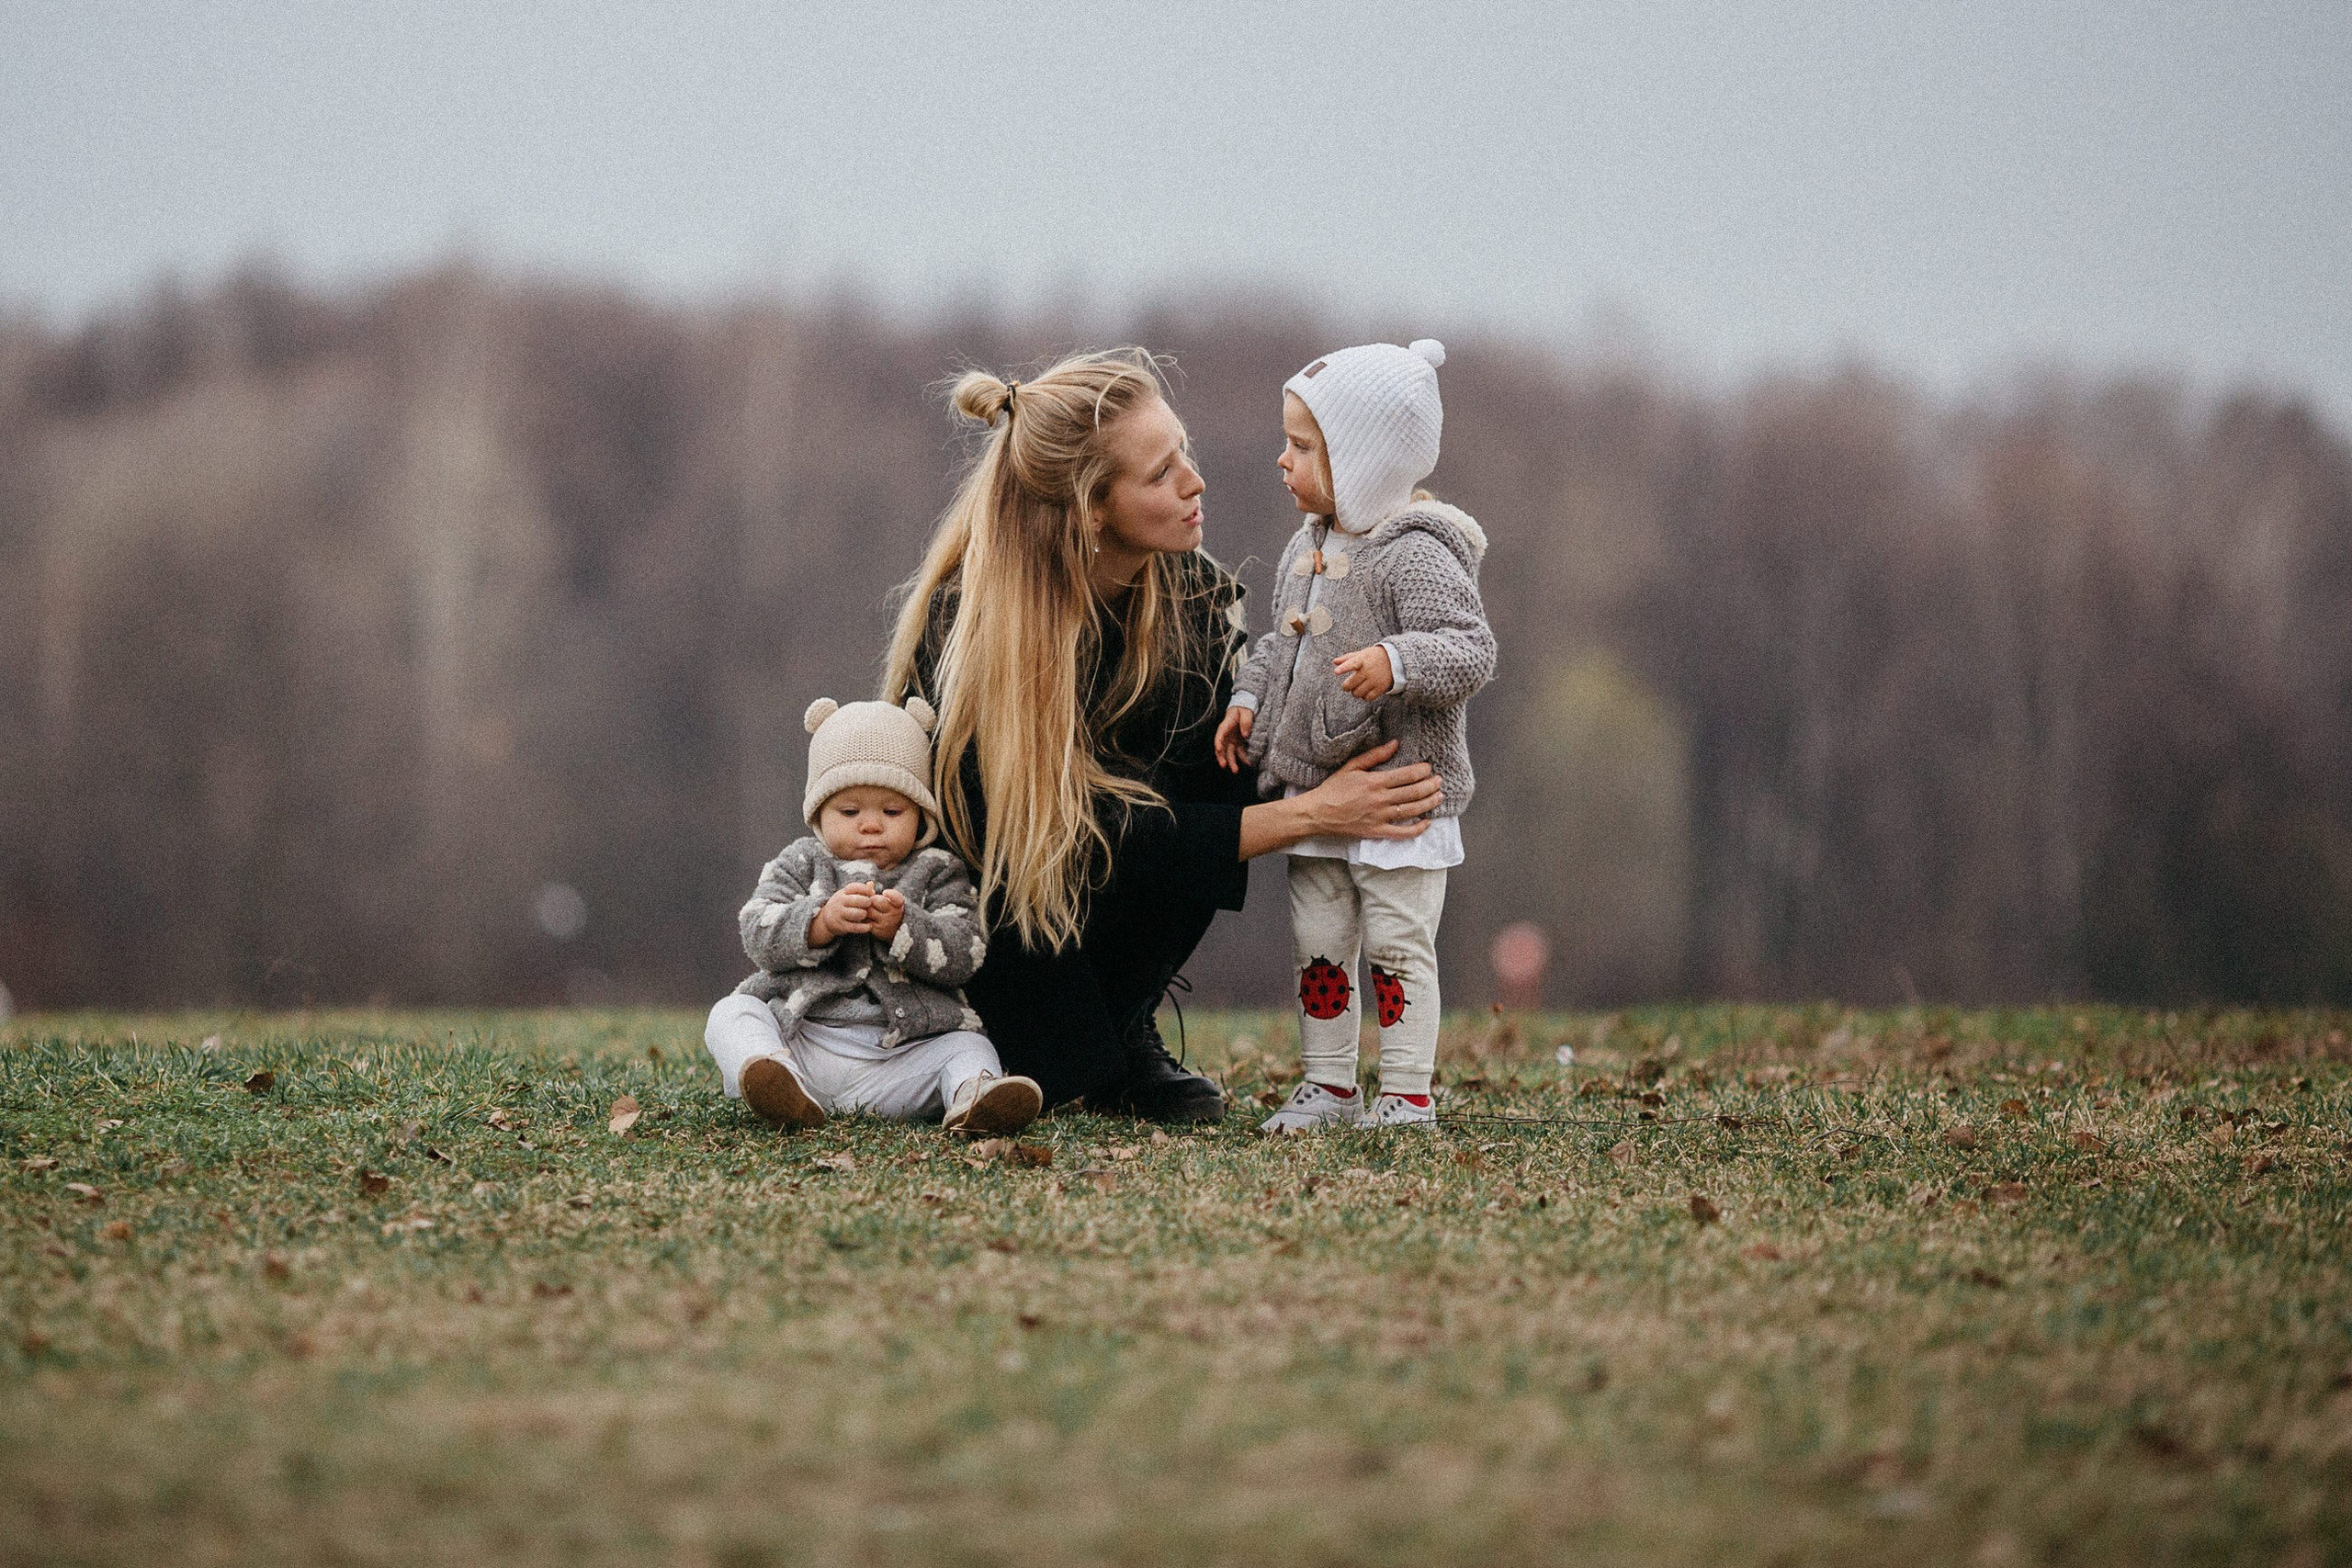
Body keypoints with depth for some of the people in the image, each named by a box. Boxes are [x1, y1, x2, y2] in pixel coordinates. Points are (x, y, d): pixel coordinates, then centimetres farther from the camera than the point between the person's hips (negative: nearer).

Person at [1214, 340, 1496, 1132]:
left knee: (1397, 946, -3)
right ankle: (1328, 1086, 20)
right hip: (1313, 788, 8)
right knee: (1318, 943, 10)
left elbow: (1472, 651, -23)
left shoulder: (1413, 555, -17)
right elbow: (1282, 642, 22)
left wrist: (1396, 664, -37)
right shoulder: (1307, 548, 10)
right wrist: (1248, 697, 7)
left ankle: (1407, 1096, 4)